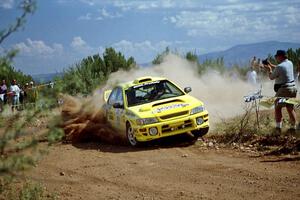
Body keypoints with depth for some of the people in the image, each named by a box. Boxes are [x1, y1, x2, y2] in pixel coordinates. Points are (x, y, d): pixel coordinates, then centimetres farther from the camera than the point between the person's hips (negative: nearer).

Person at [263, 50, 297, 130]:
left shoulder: (280, 66, -18)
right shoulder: (290, 63, 8)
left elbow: (271, 77, -5)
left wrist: (269, 69, 12)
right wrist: (270, 65, 21)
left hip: (284, 89, -7)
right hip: (293, 88, 7)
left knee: (278, 107, 4)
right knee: (290, 108, 12)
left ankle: (278, 126, 1)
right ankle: (293, 126, 13)